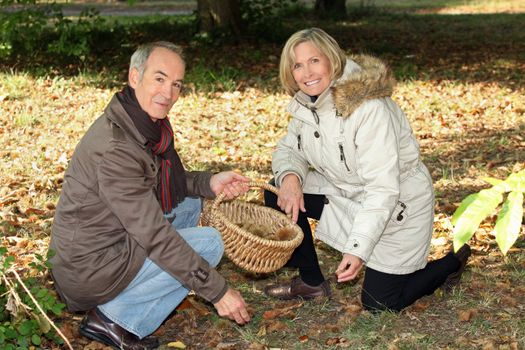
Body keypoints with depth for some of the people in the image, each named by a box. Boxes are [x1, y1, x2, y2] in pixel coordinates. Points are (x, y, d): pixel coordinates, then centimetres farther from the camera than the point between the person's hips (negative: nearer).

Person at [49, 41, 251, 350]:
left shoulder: (150, 123, 1)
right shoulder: (116, 147, -28)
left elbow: (168, 182, 16)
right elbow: (155, 236, -27)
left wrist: (209, 182, -4)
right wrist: (217, 291, -22)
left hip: (115, 241, 9)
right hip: (90, 271, -9)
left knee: (189, 202, 15)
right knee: (210, 243, -9)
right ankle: (115, 319, -4)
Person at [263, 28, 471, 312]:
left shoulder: (368, 108, -32)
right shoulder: (305, 102, -8)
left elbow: (382, 189, -32)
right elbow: (289, 149, 2)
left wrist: (358, 248, -37)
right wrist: (289, 176, -23)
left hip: (396, 204, -7)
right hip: (346, 193, 7)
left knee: (379, 304, -3)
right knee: (278, 195, -9)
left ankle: (451, 264, 21)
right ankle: (311, 283, 7)